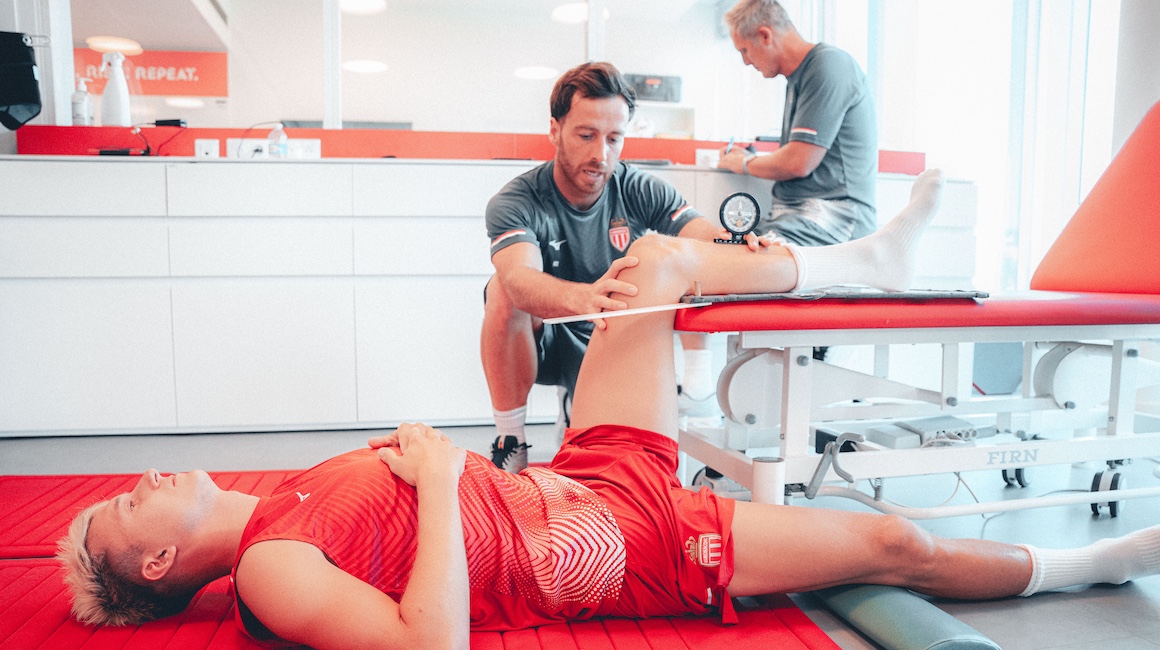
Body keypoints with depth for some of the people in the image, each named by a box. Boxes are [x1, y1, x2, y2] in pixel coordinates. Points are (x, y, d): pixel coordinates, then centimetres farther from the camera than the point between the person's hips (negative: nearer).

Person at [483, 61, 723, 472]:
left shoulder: (641, 192, -11)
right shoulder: (515, 203, -20)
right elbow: (521, 280, -41)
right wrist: (585, 298, -64)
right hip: (542, 344, -3)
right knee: (505, 290, -31)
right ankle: (510, 442, -19)